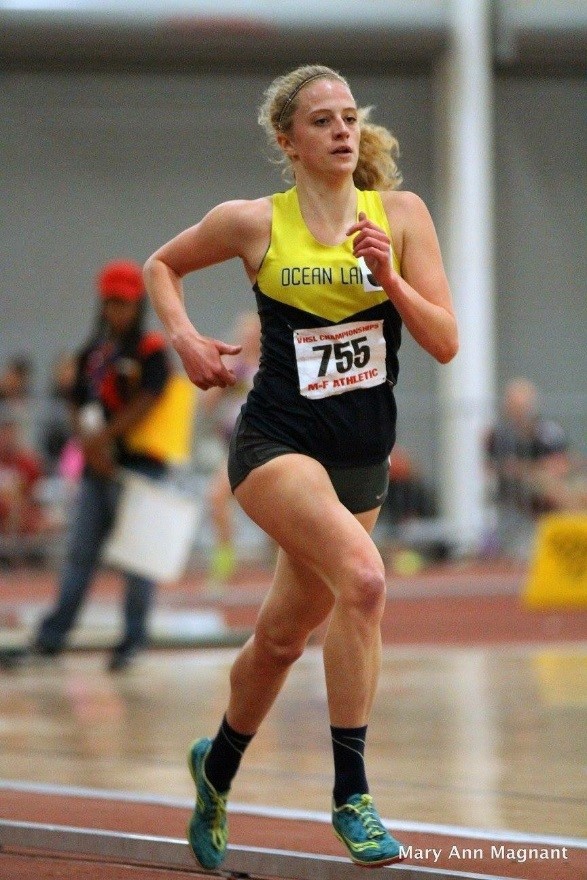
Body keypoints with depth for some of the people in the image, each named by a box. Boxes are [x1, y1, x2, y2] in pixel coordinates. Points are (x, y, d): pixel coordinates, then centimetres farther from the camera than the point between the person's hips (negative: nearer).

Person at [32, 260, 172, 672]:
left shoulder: (152, 351, -4)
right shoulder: (92, 353, 15)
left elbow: (145, 404, -15)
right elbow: (80, 406, 11)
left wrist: (104, 438, -15)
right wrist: (91, 446, -5)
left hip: (139, 464, -6)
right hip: (97, 468, 6)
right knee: (80, 552, 7)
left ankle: (133, 639, 1)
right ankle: (53, 635, 9)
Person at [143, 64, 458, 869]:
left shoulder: (401, 215, 0)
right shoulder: (254, 223, -4)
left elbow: (445, 343, -3)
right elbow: (162, 265, 15)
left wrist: (388, 278, -18)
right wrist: (184, 337, -2)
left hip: (363, 455, 4)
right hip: (277, 442, -4)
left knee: (284, 634, 16)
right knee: (362, 576, -30)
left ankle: (218, 766, 44)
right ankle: (351, 794, -24)